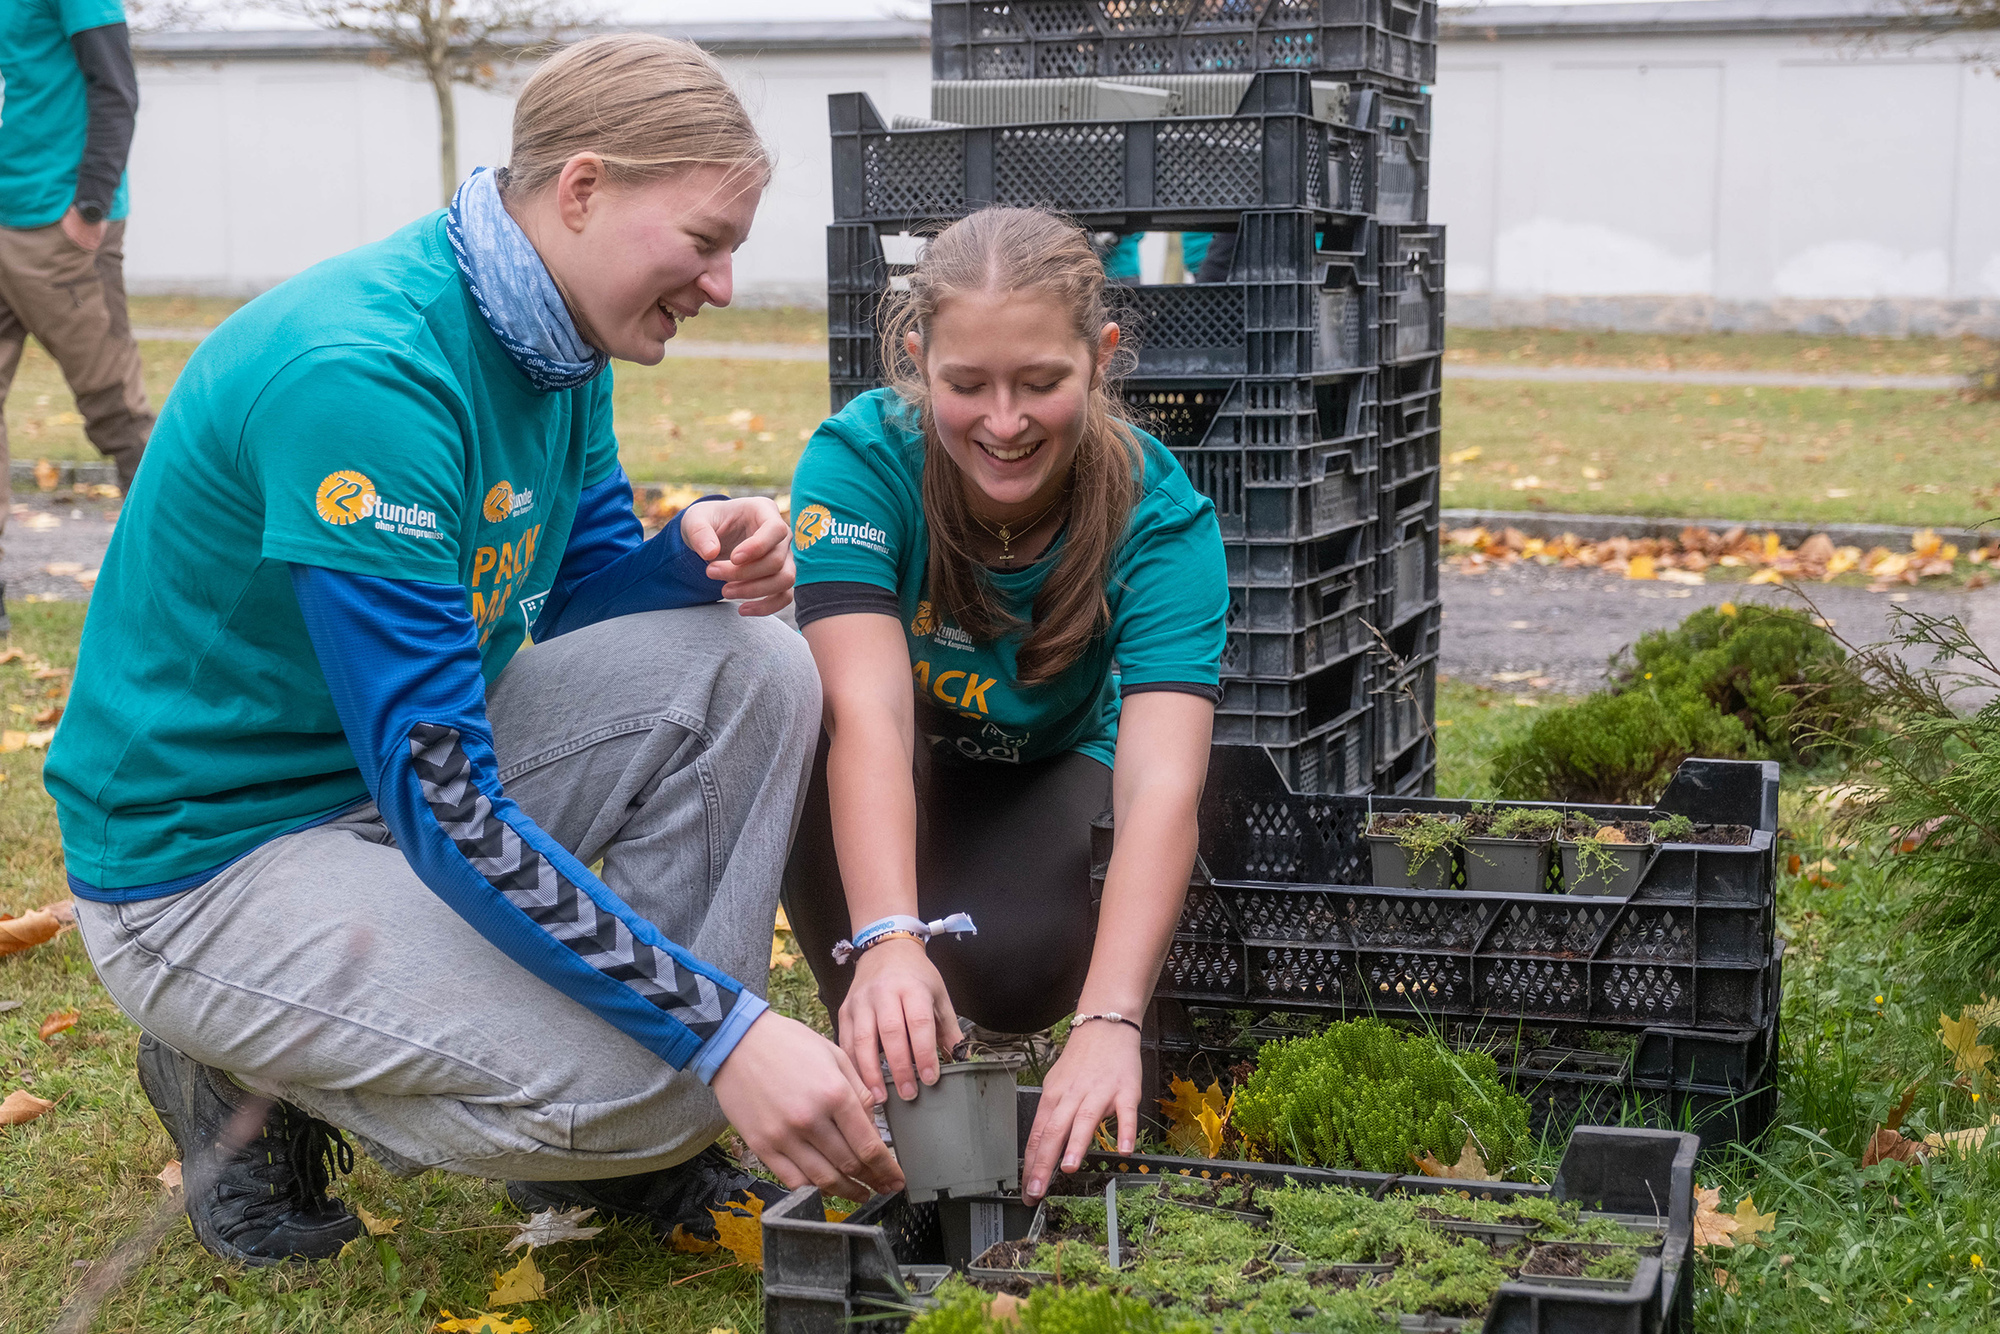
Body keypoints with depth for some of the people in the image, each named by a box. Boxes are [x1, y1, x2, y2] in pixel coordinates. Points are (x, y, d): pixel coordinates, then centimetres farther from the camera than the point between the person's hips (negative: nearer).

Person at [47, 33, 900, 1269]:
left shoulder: (558, 339, 0)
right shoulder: (361, 373, -29)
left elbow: (574, 597, 13)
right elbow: (443, 806, -32)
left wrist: (693, 553, -12)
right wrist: (724, 1033, -34)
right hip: (210, 856, -9)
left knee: (752, 669, -6)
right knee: (634, 1084, -25)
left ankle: (641, 1150, 1)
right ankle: (256, 1085, 1)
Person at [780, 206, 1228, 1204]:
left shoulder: (1160, 515, -28)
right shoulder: (860, 459, -29)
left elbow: (1162, 784, -40)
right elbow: (869, 716, -41)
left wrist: (1109, 1022, -54)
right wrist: (887, 942, -57)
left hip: (1043, 771, 0)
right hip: (884, 783, 1)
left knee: (1019, 972, -32)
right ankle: (869, 1039, -17)